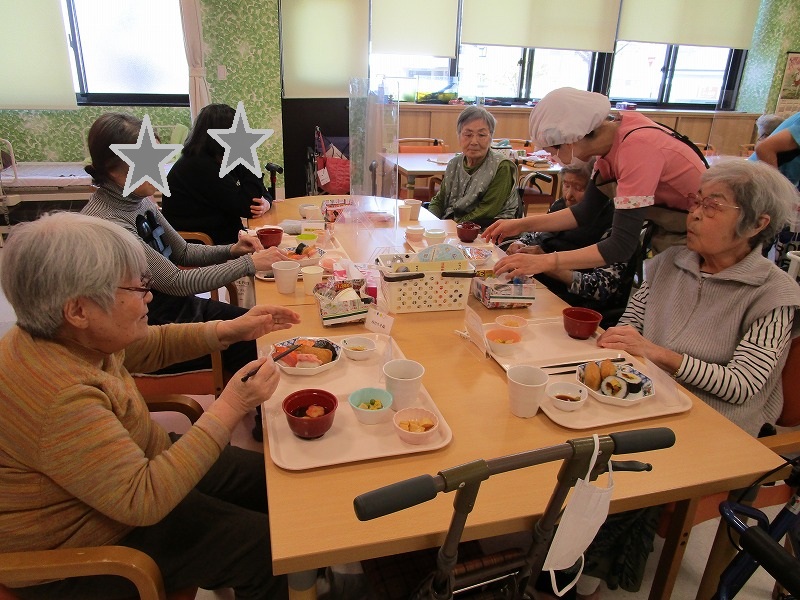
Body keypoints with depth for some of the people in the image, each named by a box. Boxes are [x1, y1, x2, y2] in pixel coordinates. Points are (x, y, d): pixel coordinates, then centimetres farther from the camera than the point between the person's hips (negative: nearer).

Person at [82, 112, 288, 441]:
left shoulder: (138, 199, 0)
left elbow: (182, 252, 11)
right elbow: (177, 282, -26)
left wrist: (230, 249, -6)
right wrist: (250, 263, -24)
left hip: (182, 307, 8)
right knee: (260, 349, -6)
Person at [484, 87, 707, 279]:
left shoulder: (637, 146, -29)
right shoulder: (610, 137, -4)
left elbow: (622, 245, -32)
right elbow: (586, 213, 5)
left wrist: (545, 261, -35)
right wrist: (523, 224, -2)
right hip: (666, 235, 7)